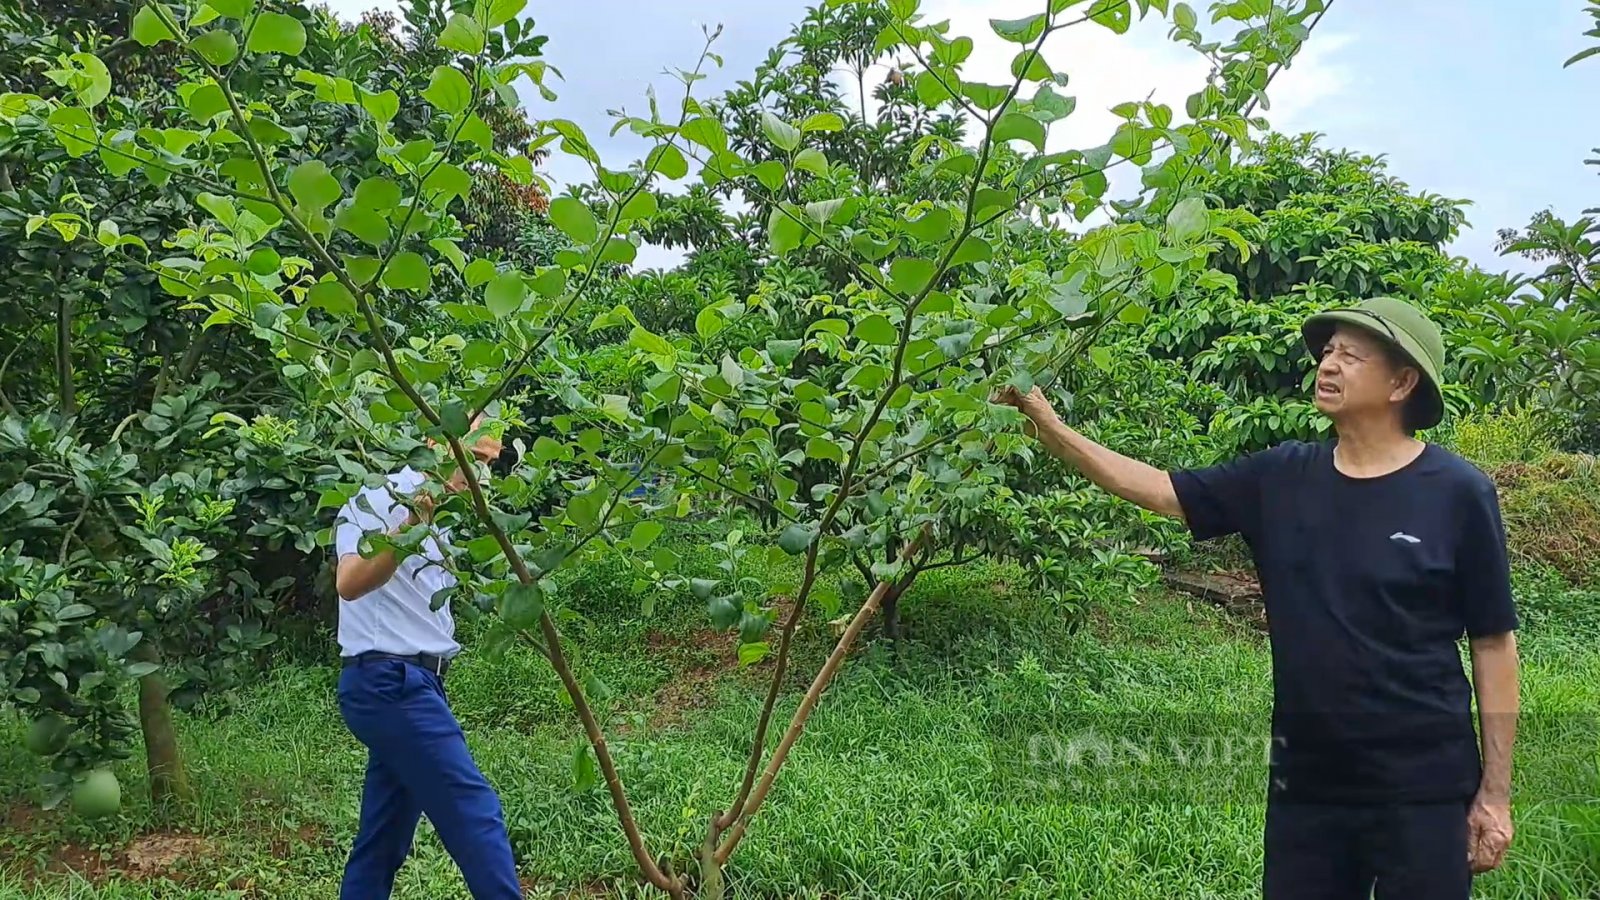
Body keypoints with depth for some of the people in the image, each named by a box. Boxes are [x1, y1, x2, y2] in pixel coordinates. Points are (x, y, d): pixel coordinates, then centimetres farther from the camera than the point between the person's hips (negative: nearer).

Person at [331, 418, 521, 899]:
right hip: (390, 683, -10)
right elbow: (349, 584, -30)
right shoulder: (383, 499, -10)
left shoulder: (432, 517, 19)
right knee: (475, 813, -10)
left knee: (384, 839, 12)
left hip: (408, 685, 10)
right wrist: (408, 532, -41)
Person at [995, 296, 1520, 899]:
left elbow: (1493, 643, -5)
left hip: (1423, 787, -3)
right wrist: (1051, 429, -11)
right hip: (1304, 778, 3)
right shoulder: (1281, 478, -1)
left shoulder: (1457, 493, -9)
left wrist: (1495, 791, -4)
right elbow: (1155, 489, -1)